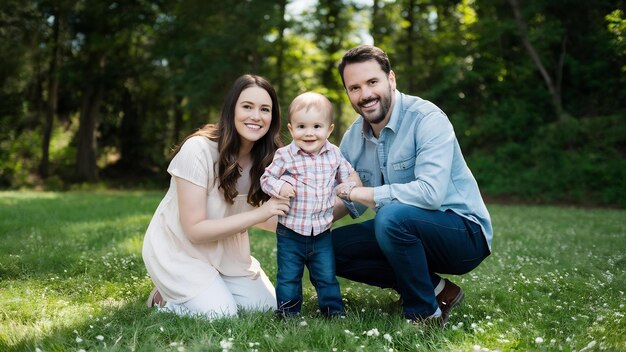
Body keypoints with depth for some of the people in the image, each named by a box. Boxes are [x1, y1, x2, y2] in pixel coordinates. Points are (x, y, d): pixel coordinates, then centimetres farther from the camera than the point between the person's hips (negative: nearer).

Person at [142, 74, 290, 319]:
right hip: (179, 250, -6)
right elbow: (195, 230, -27)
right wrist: (260, 214, -33)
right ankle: (167, 298, 10)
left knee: (268, 308, 0)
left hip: (225, 249, 6)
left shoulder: (266, 158, -10)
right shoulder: (198, 150, -27)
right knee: (221, 316, -18)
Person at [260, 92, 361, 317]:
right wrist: (279, 186, -22)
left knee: (326, 276, 13)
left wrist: (352, 181, -7)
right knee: (288, 277, 9)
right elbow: (266, 178, -2)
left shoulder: (334, 154, 0)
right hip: (290, 232, -2)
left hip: (322, 232, 2)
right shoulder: (285, 156, -11)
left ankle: (334, 310, 29)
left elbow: (346, 174, 15)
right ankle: (288, 312, 26)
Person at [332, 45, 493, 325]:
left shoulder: (427, 119, -20)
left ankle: (426, 314, -11)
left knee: (392, 216, -34)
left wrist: (358, 193, -24)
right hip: (405, 230, 8)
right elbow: (346, 203, 9)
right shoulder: (352, 138, 1)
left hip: (463, 232, -8)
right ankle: (435, 288, 0)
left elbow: (431, 193, -33)